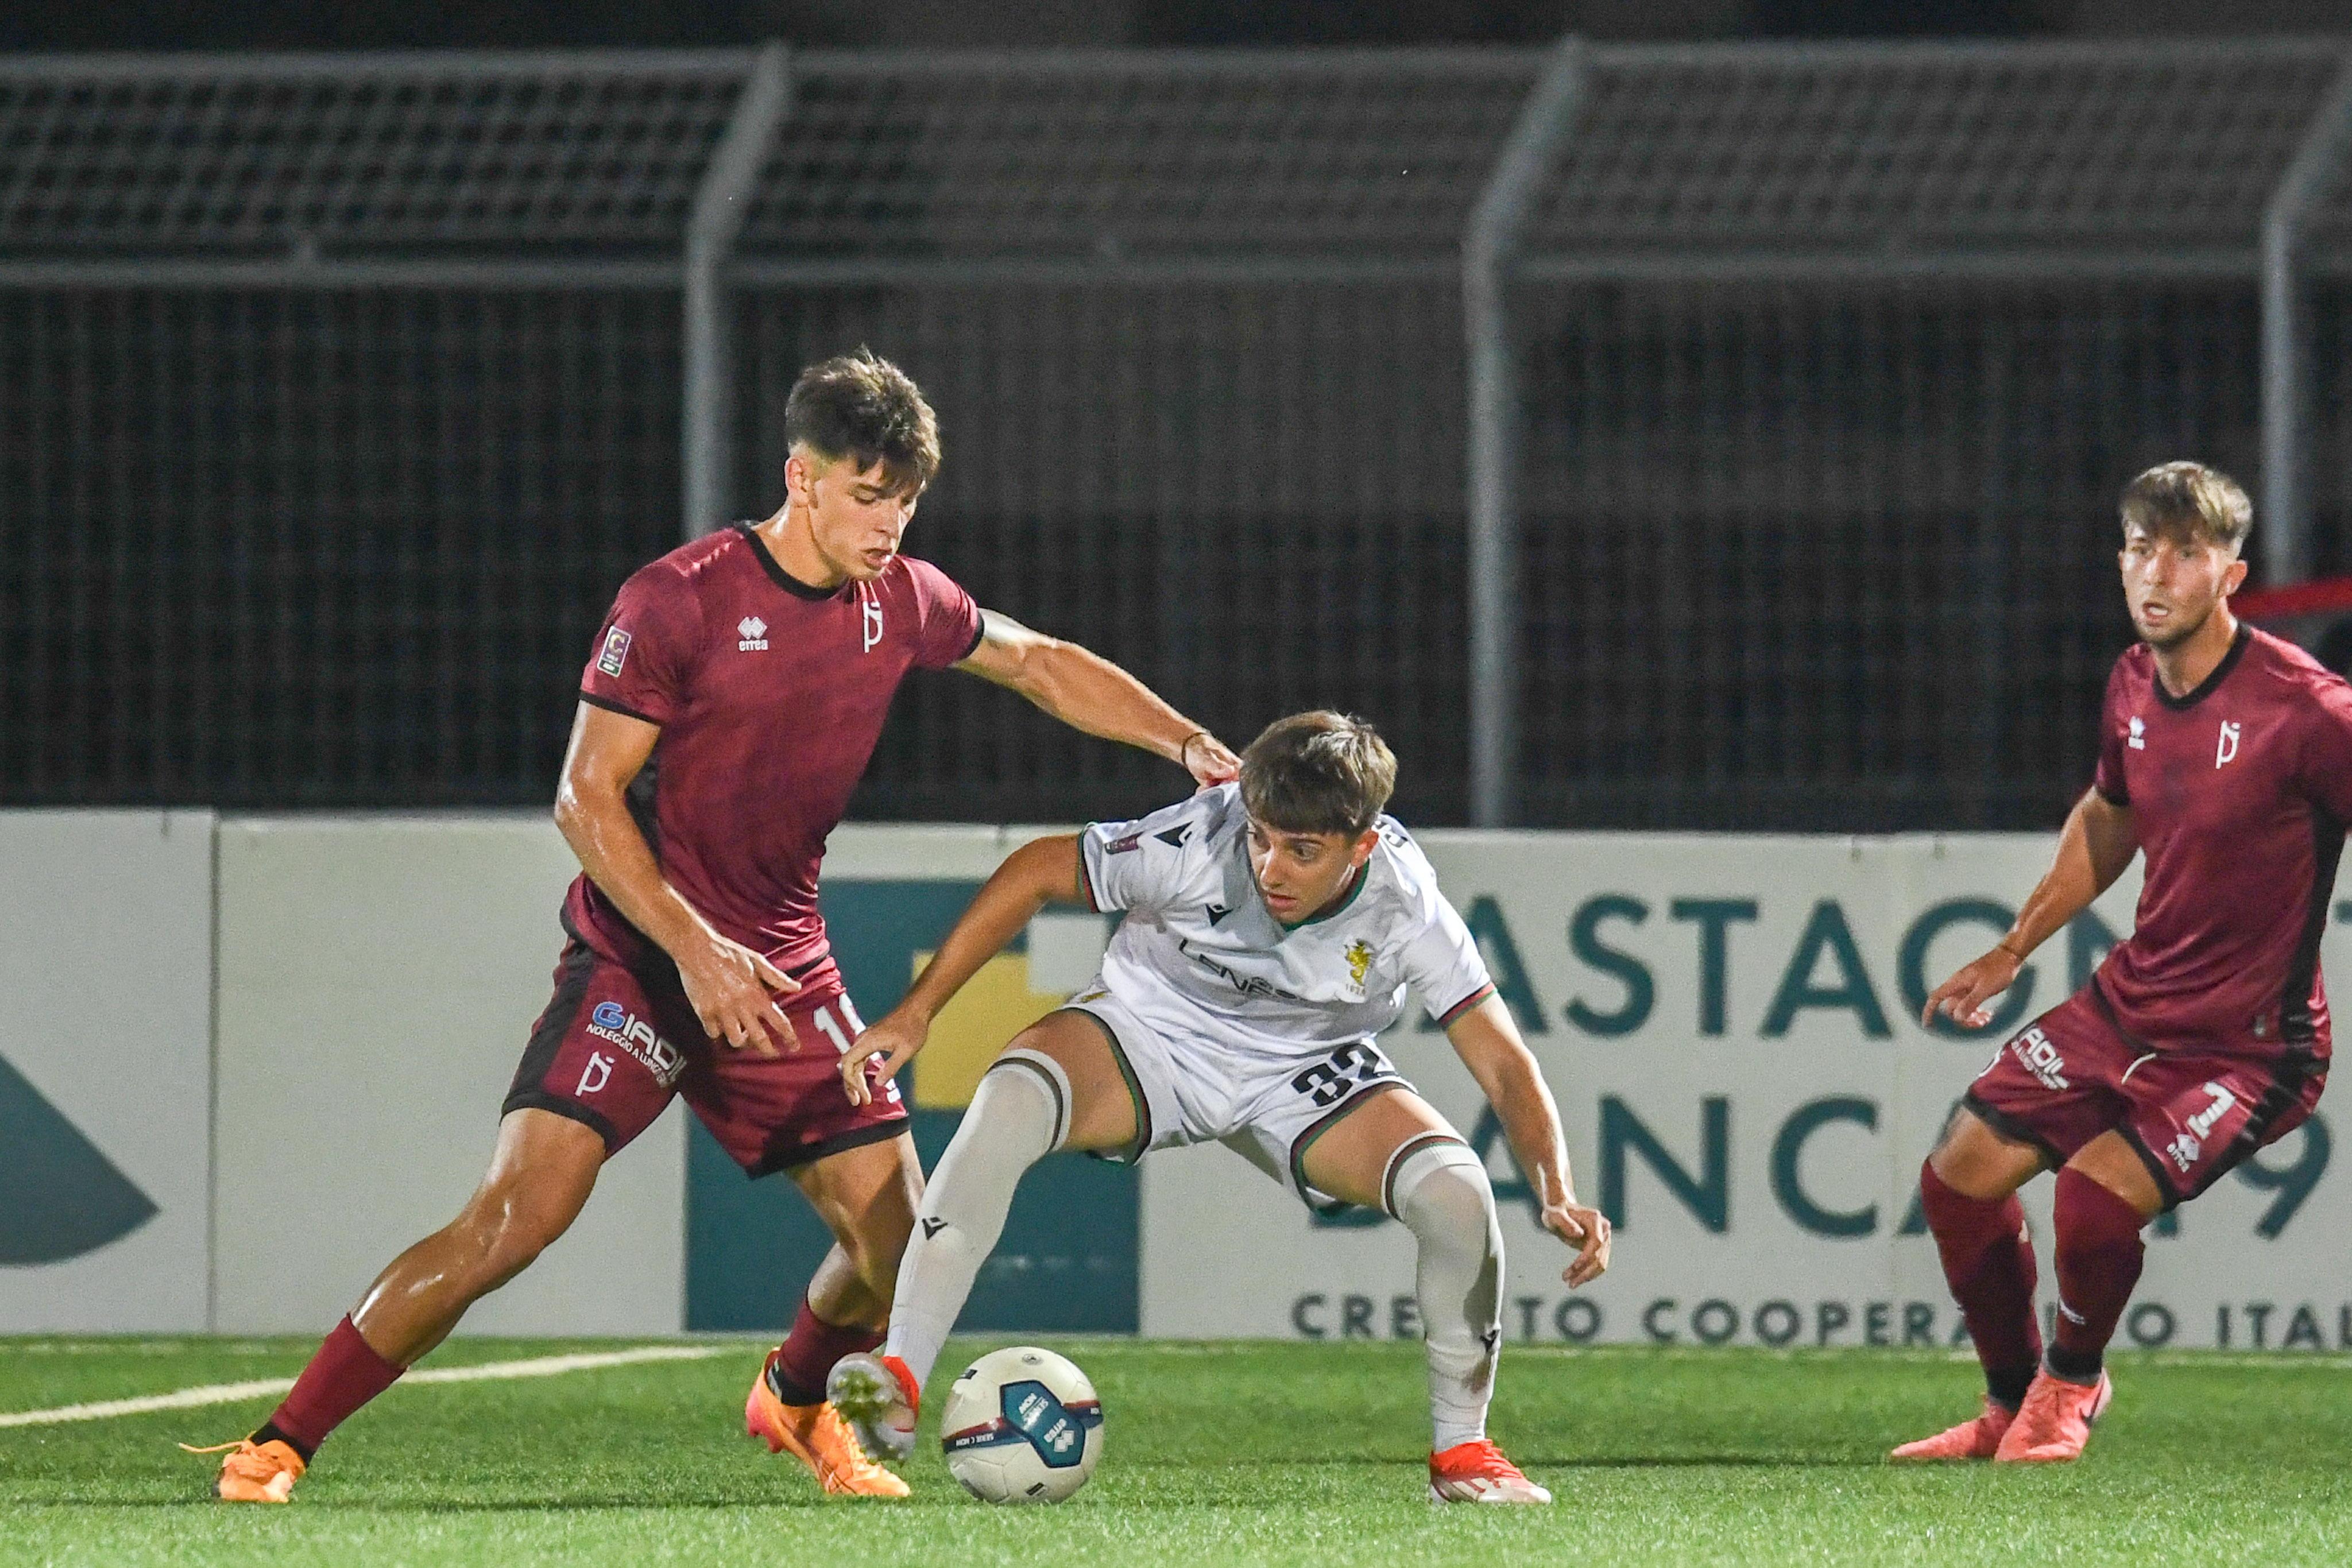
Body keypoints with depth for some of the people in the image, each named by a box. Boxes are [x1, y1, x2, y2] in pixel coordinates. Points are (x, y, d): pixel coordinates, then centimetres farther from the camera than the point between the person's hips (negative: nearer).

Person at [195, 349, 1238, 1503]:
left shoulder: (900, 602, 3)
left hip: (783, 971, 6)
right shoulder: (678, 601, -15)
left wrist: (1186, 743, 10)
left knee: (897, 1247, -2)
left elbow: (1042, 665, 21)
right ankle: (281, 1443, -13)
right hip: (639, 956, -6)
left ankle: (795, 1399, 33)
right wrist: (693, 949, -22)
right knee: (518, 1213, -21)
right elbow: (585, 800, -14)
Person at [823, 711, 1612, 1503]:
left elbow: (1505, 1067, -20)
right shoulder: (1197, 845, -29)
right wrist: (916, 1013, -15)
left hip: (1305, 1072, 1)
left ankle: (1460, 1450, 0)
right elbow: (1039, 869, -14)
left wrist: (1558, 1196, -37)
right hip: (1150, 1031, -1)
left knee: (1458, 1191, -23)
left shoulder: (1407, 909, -25)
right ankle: (899, 1379, -32)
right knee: (1010, 1101, -33)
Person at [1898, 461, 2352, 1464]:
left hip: (2247, 1042, -7)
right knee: (1961, 1173, 4)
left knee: (2096, 1193, -26)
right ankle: (2010, 1408, 27)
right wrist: (2012, 952, 25)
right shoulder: (2133, 686, 2)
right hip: (2130, 998, 7)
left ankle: (2069, 1387, 7)